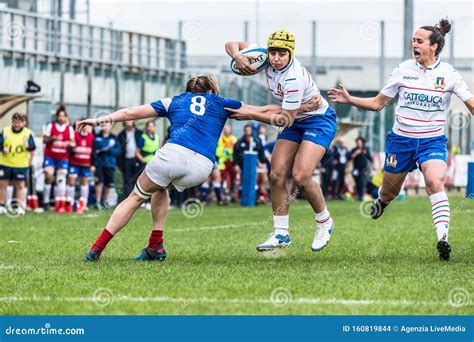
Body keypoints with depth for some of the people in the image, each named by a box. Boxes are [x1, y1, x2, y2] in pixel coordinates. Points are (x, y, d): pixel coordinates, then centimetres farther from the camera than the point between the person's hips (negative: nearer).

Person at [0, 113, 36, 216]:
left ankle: (19, 207, 7)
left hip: (21, 165, -2)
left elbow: (33, 148, -4)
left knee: (20, 186, 1)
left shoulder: (28, 133, -3)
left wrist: (28, 146, -25)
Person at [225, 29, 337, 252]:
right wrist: (237, 56, -22)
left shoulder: (294, 78, -31)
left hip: (319, 121, -8)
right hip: (296, 121, 8)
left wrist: (251, 114, -20)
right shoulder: (265, 60, -10)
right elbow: (233, 45, 2)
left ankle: (324, 223, 1)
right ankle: (281, 234, 2)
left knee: (300, 176, -22)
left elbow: (286, 119, -25)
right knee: (276, 175, -5)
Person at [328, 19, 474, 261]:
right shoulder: (403, 70, 0)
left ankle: (442, 238, -37)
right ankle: (381, 202, 52)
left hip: (432, 140, -2)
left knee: (435, 182, -29)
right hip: (401, 138, 2)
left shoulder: (448, 74, -5)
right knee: (389, 190, 12)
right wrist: (350, 100, -4)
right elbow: (377, 103, 7)